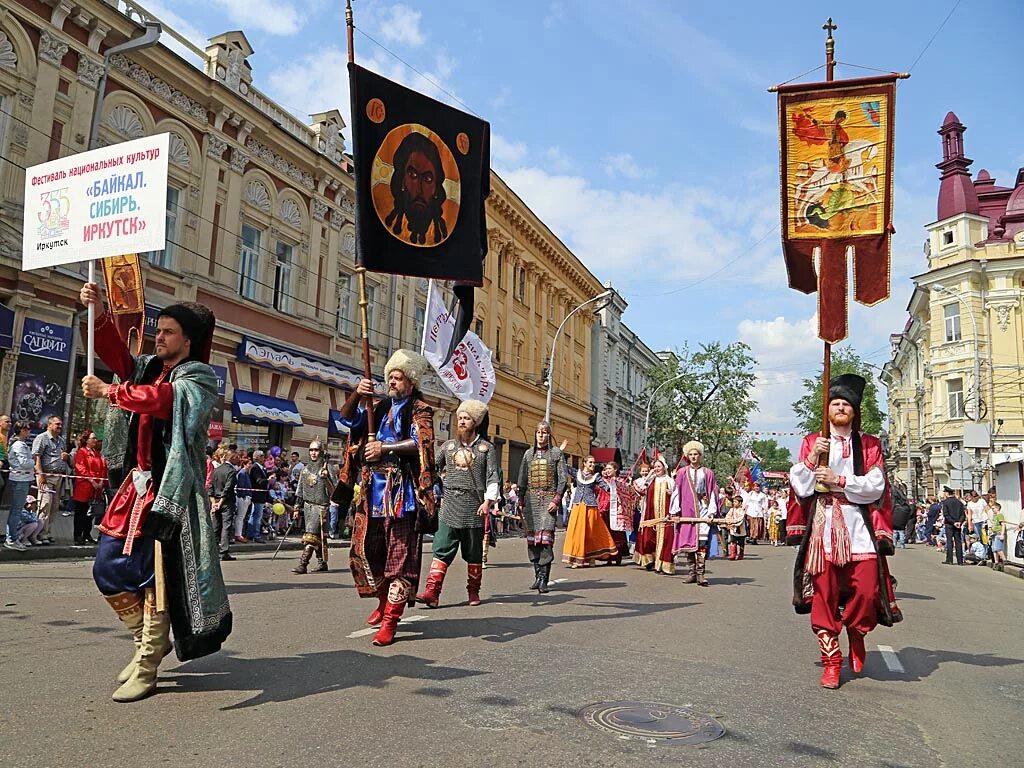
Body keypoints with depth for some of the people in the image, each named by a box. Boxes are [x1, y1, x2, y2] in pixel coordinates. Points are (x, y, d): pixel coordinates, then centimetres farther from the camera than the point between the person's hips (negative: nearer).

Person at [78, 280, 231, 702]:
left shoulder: (198, 378, -5)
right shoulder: (148, 367, 16)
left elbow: (163, 398, -22)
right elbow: (116, 354, 1)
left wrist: (107, 392, -13)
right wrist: (97, 313, -12)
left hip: (170, 489, -8)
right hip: (138, 484, 8)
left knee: (157, 574, -6)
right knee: (108, 568, 9)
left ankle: (146, 668, 4)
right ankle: (152, 640, 26)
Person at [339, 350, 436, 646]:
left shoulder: (419, 411, 1)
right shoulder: (378, 408, 18)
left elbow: (421, 444, -13)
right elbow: (348, 418, 7)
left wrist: (384, 447, -18)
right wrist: (356, 394, -11)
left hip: (400, 494, -6)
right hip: (372, 492, 6)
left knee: (399, 556, -5)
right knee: (365, 550, 12)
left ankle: (390, 621, -2)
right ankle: (385, 600, 32)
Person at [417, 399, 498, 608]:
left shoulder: (486, 448, 2)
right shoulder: (448, 446, 11)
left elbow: (492, 477, -5)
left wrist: (488, 501, -17)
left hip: (474, 507, -2)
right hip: (449, 506, 2)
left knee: (474, 552, 9)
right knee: (442, 550, -6)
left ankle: (473, 591, 22)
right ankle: (432, 592, -10)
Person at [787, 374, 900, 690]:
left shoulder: (868, 444, 11)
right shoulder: (812, 441, 11)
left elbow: (875, 485, -1)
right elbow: (798, 484, 4)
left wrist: (838, 481, -11)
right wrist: (813, 458, -11)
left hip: (859, 526, 0)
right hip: (822, 525, 0)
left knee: (867, 589, -8)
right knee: (824, 592, -2)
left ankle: (856, 634, 24)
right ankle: (831, 660, 10)